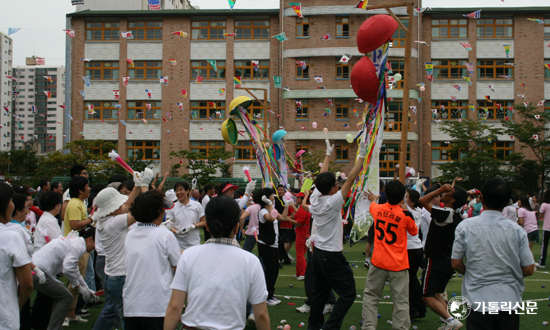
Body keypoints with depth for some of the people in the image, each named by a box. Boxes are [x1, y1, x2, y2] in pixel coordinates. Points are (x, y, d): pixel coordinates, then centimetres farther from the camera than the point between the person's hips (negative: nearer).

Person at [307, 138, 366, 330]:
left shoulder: (315, 198, 0)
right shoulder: (332, 202, -18)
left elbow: (322, 177, 14)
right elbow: (351, 179, -19)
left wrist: (328, 155, 22)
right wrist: (361, 156, -15)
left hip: (318, 253, 8)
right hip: (332, 256, -8)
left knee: (319, 292, 17)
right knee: (347, 293, -3)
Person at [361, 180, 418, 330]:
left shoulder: (377, 209, -2)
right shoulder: (405, 215, -13)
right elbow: (414, 232, 7)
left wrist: (373, 199, 48)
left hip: (378, 262, 3)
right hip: (398, 265, -3)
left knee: (370, 296, 14)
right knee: (401, 301, 1)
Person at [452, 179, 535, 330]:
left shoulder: (465, 226, -7)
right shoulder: (517, 230, -4)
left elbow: (456, 263, -3)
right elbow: (528, 269, -1)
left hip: (478, 300, -1)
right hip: (510, 300, 1)